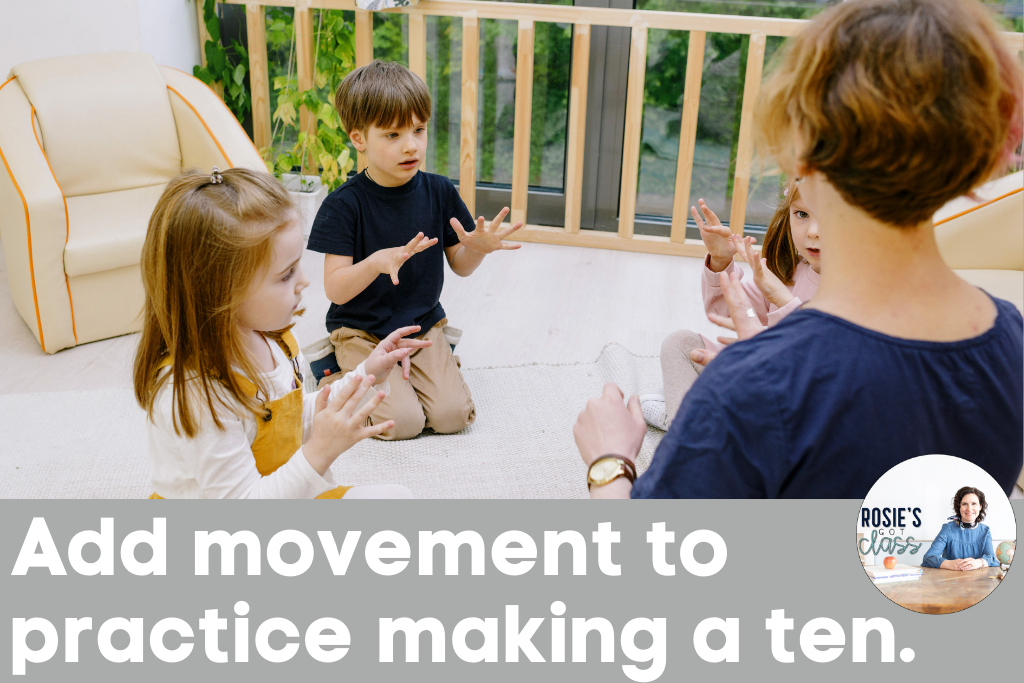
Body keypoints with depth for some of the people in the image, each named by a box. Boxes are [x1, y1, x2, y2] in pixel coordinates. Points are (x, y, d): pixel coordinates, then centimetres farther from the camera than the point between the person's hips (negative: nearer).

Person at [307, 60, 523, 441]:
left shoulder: (439, 192, -3)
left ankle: (405, 373, 16)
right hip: (361, 333, -3)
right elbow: (335, 290, -18)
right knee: (402, 423, -19)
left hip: (423, 326, 4)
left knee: (453, 416, -13)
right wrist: (378, 262, -37)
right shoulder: (344, 205, -15)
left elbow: (460, 266, 6)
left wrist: (477, 248, -18)